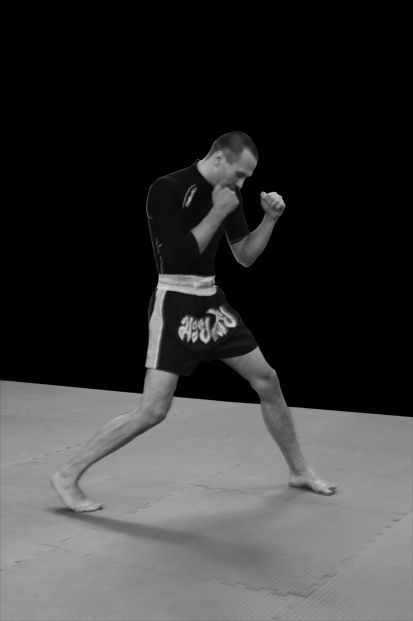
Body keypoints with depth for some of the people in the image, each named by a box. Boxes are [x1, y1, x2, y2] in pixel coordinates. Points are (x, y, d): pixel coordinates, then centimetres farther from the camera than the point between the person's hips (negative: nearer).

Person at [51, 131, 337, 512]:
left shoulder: (228, 195, 6)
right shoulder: (167, 189, -15)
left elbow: (245, 256, 13)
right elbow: (180, 255, -23)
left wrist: (270, 219, -1)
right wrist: (217, 211, -17)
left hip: (211, 301, 8)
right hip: (175, 305, -7)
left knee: (268, 382, 11)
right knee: (153, 410, -13)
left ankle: (299, 471, 29)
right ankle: (68, 476, -1)